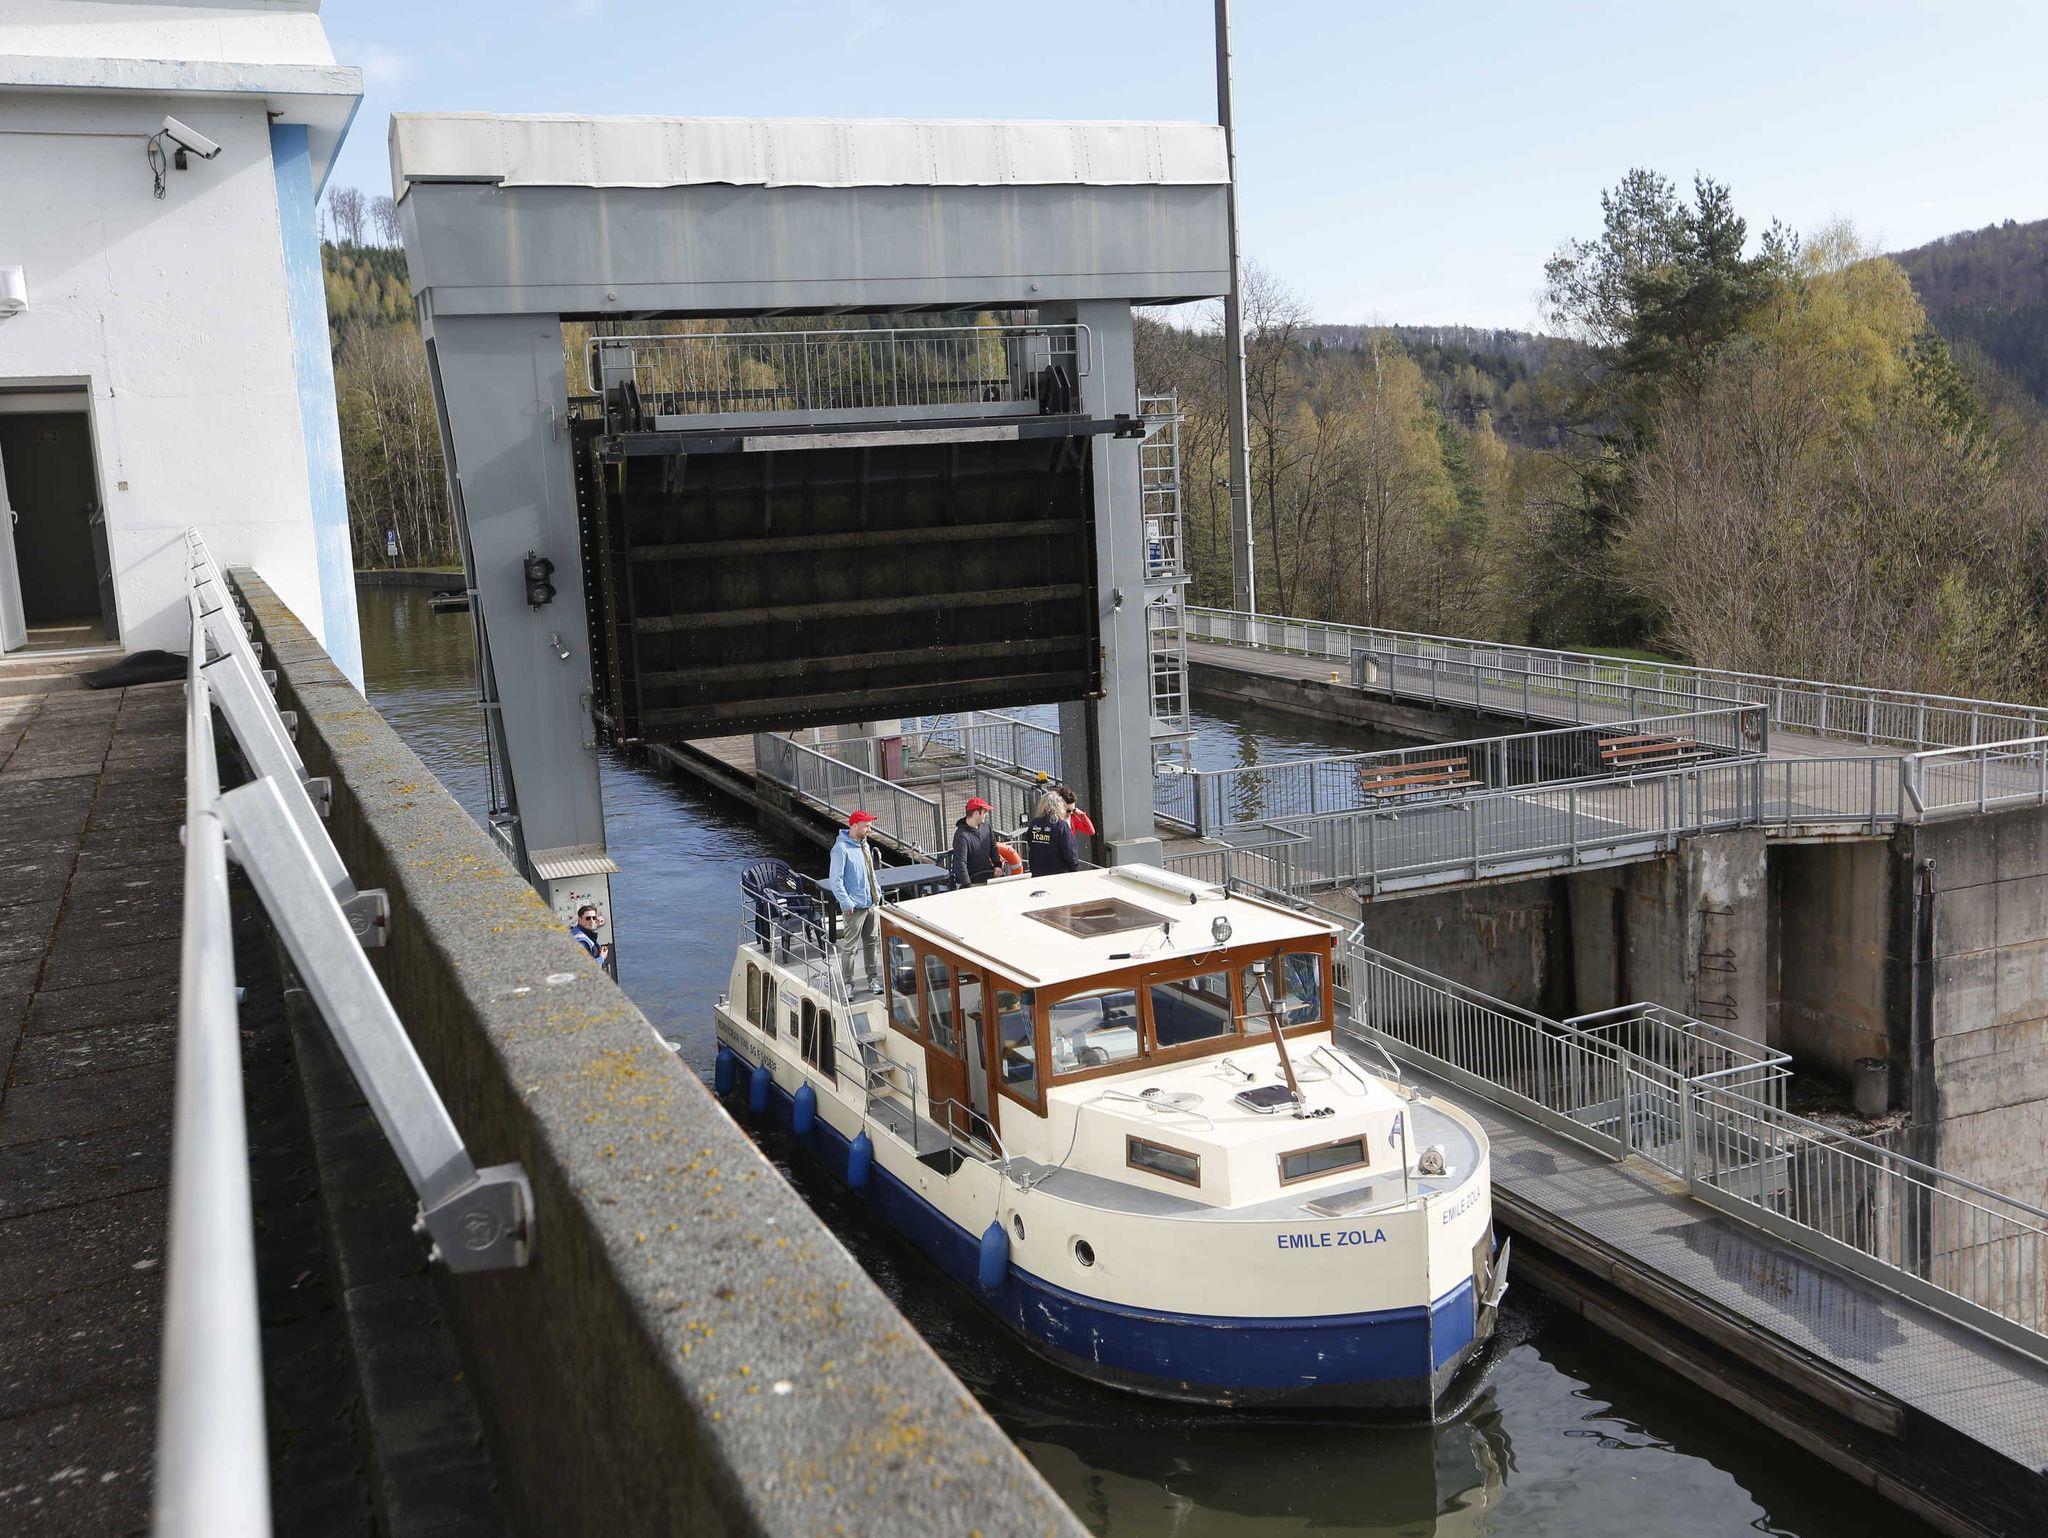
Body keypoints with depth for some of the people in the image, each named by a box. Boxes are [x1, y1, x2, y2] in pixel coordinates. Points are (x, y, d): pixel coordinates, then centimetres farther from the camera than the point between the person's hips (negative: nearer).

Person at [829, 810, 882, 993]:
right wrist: (846, 903, -20)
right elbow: (835, 880, -18)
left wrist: (877, 890, 14)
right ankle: (847, 984, 8)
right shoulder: (841, 849, -17)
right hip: (854, 907, -8)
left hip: (871, 903, 8)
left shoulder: (863, 845, 9)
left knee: (872, 942, 15)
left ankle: (873, 978, 27)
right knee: (850, 947, -1)